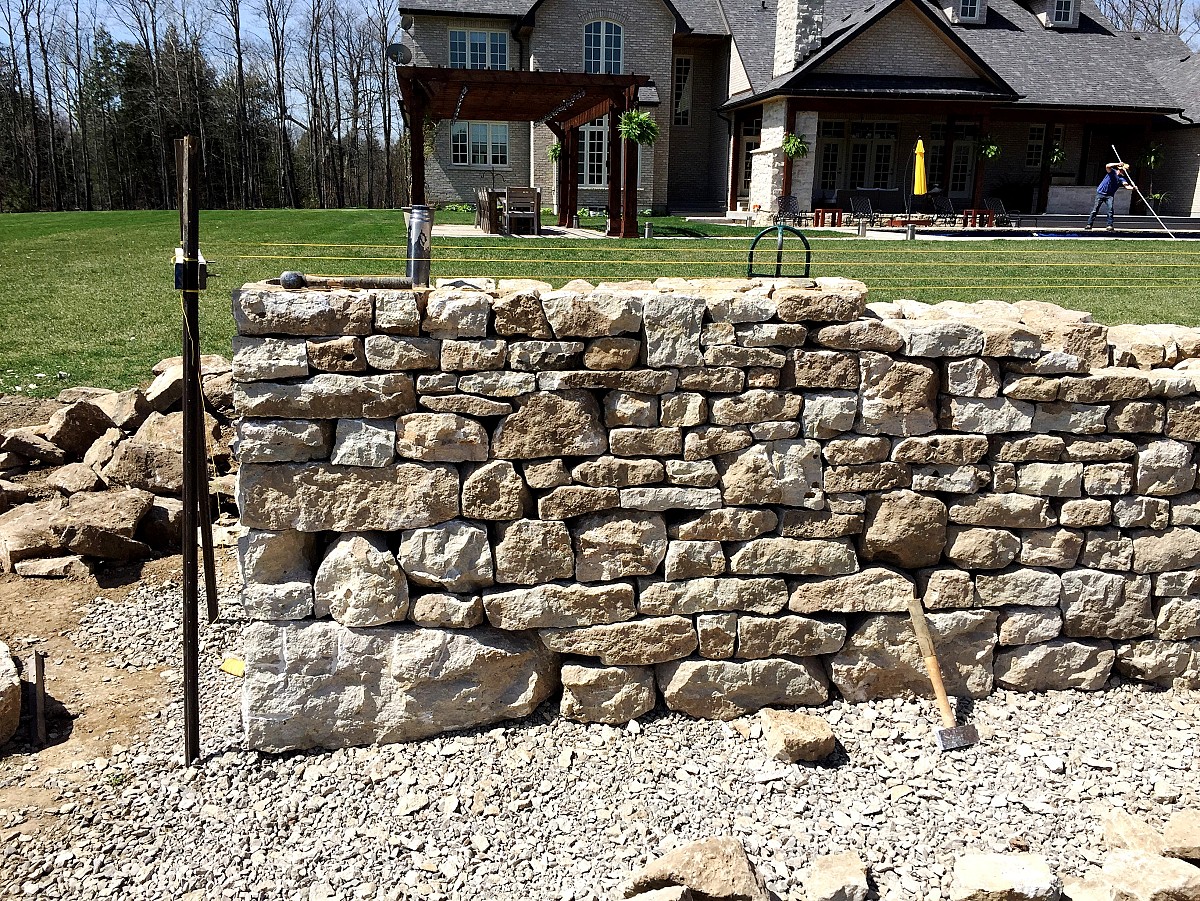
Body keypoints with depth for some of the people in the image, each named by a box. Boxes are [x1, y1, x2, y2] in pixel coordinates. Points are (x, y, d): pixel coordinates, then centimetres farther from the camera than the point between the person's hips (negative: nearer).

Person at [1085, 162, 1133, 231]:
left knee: (1110, 209, -13)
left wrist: (1132, 188, -36)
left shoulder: (1122, 178, -1)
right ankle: (1089, 225, 0)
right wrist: (1118, 164, -27)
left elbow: (1126, 186, -17)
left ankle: (1110, 226, -12)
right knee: (1095, 209, -4)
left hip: (1109, 195, 2)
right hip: (1101, 192, -2)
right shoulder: (1112, 172, -6)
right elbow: (1107, 166, -26)